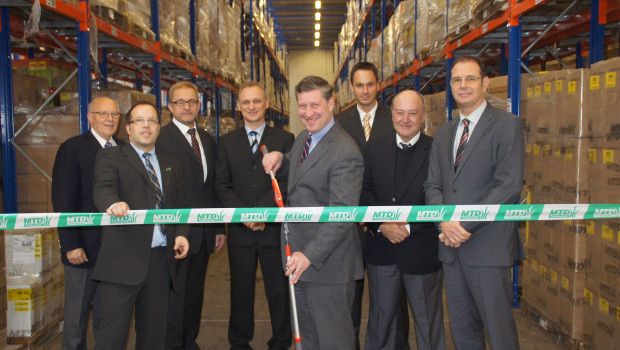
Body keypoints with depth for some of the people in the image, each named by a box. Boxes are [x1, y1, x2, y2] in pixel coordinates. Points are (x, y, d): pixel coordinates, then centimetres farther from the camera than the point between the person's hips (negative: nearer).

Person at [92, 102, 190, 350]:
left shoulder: (171, 166, 20)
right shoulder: (111, 157, 6)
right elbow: (103, 189, -13)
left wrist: (181, 234, 0)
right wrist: (113, 203, -36)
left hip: (161, 260, 5)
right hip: (124, 259, -5)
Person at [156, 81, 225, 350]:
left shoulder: (208, 140, 14)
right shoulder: (160, 138, -8)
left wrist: (219, 227, 13)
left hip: (204, 232, 6)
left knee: (195, 292, 16)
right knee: (175, 294, 3)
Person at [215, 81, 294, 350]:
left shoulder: (284, 139, 4)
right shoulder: (227, 142, 10)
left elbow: (287, 182, -5)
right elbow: (221, 186, 4)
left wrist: (262, 211, -16)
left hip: (274, 228, -1)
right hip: (240, 230, 2)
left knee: (279, 291, 8)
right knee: (241, 291, 11)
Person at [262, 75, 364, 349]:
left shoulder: (345, 152, -19)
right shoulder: (302, 138, 10)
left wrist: (310, 255, -28)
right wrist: (279, 159, 5)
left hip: (327, 263, -9)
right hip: (299, 258, 9)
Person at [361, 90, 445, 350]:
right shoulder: (375, 148, 5)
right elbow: (364, 192, 0)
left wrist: (409, 226, -17)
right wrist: (382, 225, -13)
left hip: (422, 249, -3)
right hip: (381, 249, 3)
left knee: (428, 321, 12)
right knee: (381, 316, 18)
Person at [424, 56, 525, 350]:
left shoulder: (506, 124, -4)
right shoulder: (444, 133, 16)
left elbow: (509, 185, -14)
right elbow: (432, 185, 12)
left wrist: (465, 224, -16)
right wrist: (445, 221, -7)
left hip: (487, 246, -6)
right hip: (451, 246, 6)